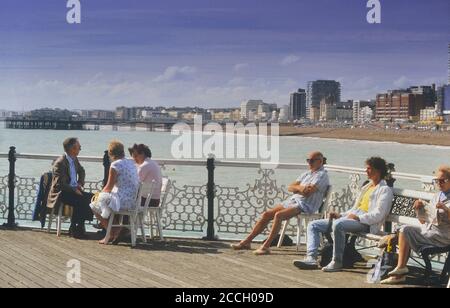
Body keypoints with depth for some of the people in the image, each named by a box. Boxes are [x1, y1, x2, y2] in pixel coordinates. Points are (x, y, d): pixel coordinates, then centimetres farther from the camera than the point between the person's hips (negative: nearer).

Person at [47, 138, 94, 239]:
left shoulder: (74, 160, 7)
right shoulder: (60, 163, -18)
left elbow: (82, 171, 27)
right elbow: (60, 184, -22)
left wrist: (80, 183, 11)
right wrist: (74, 190, -20)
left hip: (74, 190, 9)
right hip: (60, 193, -9)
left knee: (91, 197, -9)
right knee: (79, 201, -30)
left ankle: (80, 225, -3)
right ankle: (73, 228, -14)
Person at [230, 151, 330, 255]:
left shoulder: (322, 175, -4)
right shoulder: (307, 174, 22)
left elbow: (307, 193, -18)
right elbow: (290, 187, 13)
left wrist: (297, 188, -2)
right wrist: (300, 188, -7)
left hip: (306, 205, -8)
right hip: (293, 200, 8)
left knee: (278, 215, -31)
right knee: (267, 214, -5)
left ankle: (266, 246, -31)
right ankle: (247, 242, -2)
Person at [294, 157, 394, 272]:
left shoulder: (385, 190, 1)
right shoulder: (366, 187, 29)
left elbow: (378, 215, -12)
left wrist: (358, 218, -18)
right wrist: (340, 215, 11)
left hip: (365, 223, -9)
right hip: (351, 217, 9)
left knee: (338, 224, -40)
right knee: (313, 225, -3)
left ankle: (337, 262, -29)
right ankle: (311, 258, -19)